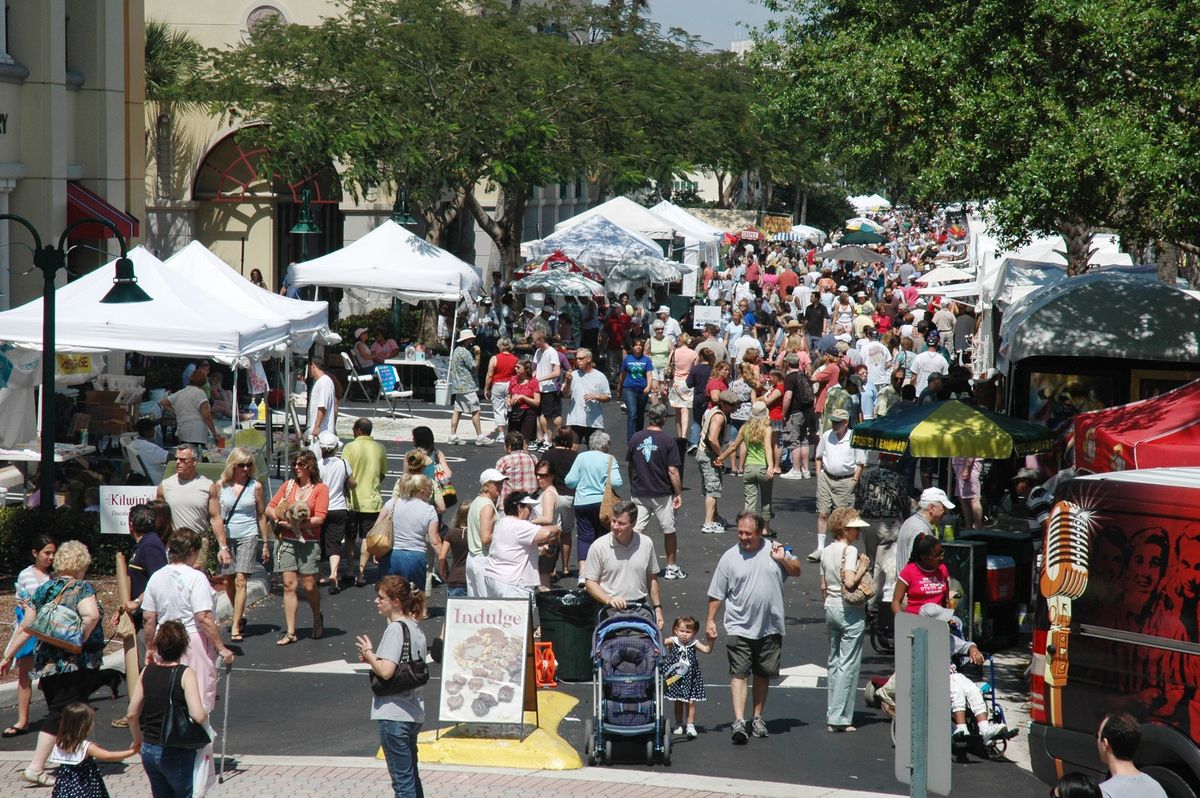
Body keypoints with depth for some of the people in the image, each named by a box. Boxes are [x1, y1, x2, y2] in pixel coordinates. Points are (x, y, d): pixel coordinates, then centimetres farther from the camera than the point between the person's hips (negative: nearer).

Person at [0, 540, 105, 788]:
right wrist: (80, 640, -14)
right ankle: (36, 768, -11)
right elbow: (91, 616, -28)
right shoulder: (81, 589, -8)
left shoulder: (43, 589, 9)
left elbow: (25, 627, 11)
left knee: (56, 710, 16)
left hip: (46, 663, 6)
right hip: (76, 663, -6)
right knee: (61, 715, -4)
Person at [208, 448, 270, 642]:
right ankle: (238, 616, 29)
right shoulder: (220, 486, 1)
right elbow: (216, 516, 3)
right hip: (227, 537, 2)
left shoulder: (255, 486, 0)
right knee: (228, 581, 8)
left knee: (240, 580, -12)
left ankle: (235, 626, -16)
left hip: (249, 537, -2)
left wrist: (266, 542, 7)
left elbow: (261, 516, 7)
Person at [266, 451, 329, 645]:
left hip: (309, 542, -3)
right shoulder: (288, 485, 11)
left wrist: (296, 524, -14)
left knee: (309, 585, -2)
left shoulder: (320, 489, 0)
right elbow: (270, 508, 13)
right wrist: (279, 518, -6)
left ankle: (317, 618, 28)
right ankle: (290, 632, -2)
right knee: (289, 585, -3)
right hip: (286, 541, 3)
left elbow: (319, 518, -9)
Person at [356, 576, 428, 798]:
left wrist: (369, 653, -7)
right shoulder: (415, 628, 10)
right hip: (414, 713, 9)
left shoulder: (395, 629, -16)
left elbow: (386, 671, -24)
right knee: (411, 776, 17)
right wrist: (374, 658, 10)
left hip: (393, 715, -9)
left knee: (402, 779, -4)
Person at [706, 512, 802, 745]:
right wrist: (710, 620, -1)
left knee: (763, 674, 13)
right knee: (739, 673, -12)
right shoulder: (730, 557, -1)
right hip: (739, 628, -2)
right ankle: (739, 722, -19)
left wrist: (783, 560, -7)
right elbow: (716, 594, 3)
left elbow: (796, 571, 12)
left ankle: (757, 719, 28)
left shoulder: (775, 550, 3)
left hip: (770, 627, 2)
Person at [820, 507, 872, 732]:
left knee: (834, 661, 15)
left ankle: (832, 715, 17)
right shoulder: (850, 551, -15)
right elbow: (850, 583, -25)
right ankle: (839, 718, -6)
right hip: (850, 611, -8)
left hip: (831, 607, 8)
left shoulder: (826, 552, 9)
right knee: (848, 663, -4)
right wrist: (863, 568, -11)